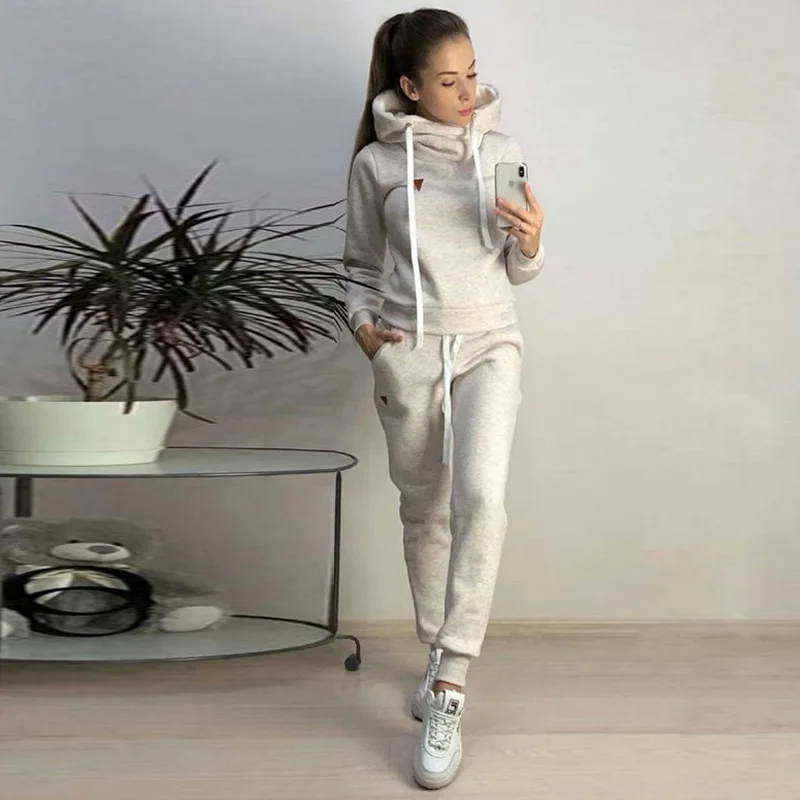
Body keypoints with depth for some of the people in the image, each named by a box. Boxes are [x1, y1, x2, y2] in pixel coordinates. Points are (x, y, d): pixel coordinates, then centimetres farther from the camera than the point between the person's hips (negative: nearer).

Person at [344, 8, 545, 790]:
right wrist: (364, 325, -4)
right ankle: (441, 659, 29)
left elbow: (520, 272, 11)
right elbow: (361, 266, 13)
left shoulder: (501, 151, 6)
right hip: (406, 352, 0)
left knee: (480, 496, -21)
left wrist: (530, 240, -10)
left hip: (488, 343, 0)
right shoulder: (377, 162, 2)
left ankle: (448, 686, -17)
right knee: (424, 511, 9)